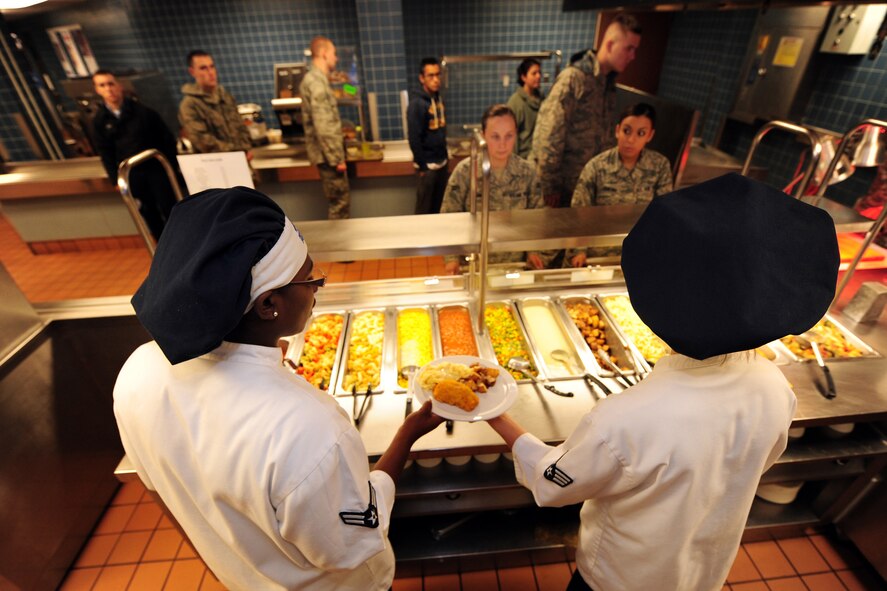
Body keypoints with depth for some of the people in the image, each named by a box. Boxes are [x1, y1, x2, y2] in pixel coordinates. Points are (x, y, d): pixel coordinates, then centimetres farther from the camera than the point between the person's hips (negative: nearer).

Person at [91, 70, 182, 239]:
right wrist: (116, 180, 0)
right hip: (130, 175, 3)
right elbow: (105, 153, 7)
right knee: (150, 216, 8)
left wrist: (171, 166, -8)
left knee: (170, 211, 0)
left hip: (156, 169, -3)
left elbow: (166, 137, -3)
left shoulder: (142, 109, -4)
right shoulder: (99, 120, 4)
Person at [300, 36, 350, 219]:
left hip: (327, 154, 10)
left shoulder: (315, 79, 16)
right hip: (328, 155, -10)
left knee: (339, 201, 15)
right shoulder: (316, 82, -16)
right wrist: (336, 158, -20)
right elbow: (323, 127, -23)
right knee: (340, 203, -3)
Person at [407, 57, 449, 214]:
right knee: (425, 208, 4)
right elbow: (414, 139, -17)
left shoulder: (438, 99, 9)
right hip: (428, 165, -7)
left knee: (438, 205, 16)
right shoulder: (417, 104, -15)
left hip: (442, 163, 7)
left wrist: (445, 159, 13)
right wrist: (422, 166, -15)